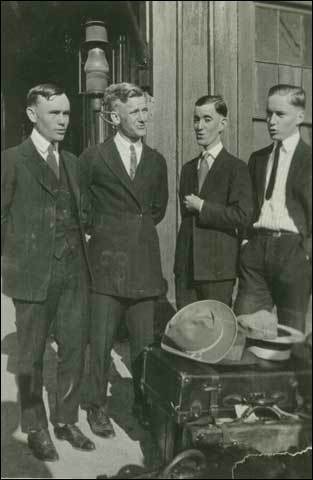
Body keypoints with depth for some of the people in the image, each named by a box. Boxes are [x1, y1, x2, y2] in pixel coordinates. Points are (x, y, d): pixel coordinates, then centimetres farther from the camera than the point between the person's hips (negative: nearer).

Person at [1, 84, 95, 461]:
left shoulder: (71, 161, 13)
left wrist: (81, 240, 5)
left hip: (74, 273, 5)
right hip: (33, 274, -5)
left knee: (74, 350, 10)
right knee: (31, 357, 8)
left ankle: (66, 421, 27)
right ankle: (35, 429, 24)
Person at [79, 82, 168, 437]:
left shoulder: (156, 161, 12)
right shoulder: (93, 158, -1)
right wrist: (101, 232, 6)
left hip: (145, 264, 3)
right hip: (107, 262, -3)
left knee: (144, 342, 8)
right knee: (102, 342, 3)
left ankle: (142, 404, 24)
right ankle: (97, 407, 19)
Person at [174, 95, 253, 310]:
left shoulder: (236, 168, -4)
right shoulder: (188, 168, 16)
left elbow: (242, 216, -14)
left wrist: (202, 207, -11)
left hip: (218, 269, -5)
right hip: (185, 267, 6)